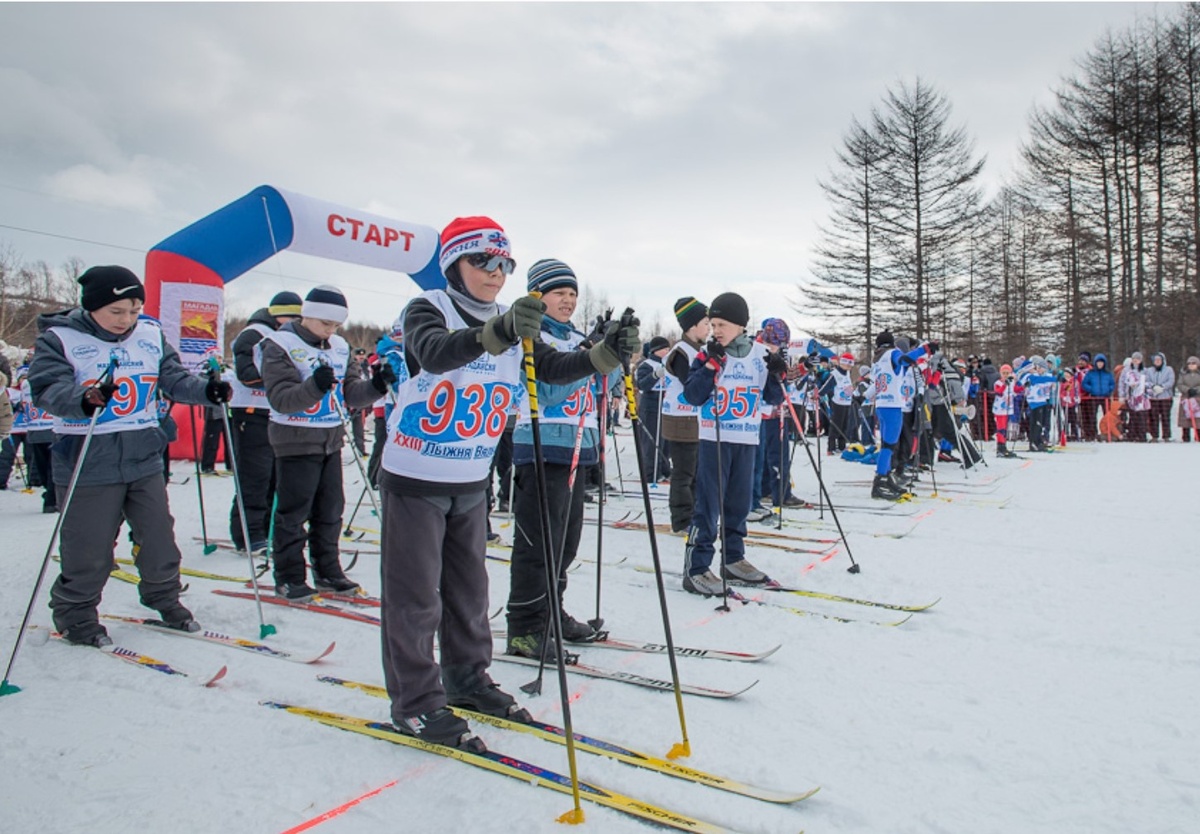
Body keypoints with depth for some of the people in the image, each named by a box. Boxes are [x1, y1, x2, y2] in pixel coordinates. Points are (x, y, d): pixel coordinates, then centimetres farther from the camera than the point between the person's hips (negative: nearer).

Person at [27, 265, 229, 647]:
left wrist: (206, 390, -13)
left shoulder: (151, 335, 4)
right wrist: (84, 399, -39)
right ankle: (75, 615, 25)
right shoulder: (59, 338, -8)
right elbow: (48, 390, -18)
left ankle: (165, 599, 32)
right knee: (87, 550, 4)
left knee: (159, 536, 13)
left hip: (144, 459, 4)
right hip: (87, 464, -4)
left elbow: (174, 378, 7)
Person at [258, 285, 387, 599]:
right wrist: (314, 386, -36)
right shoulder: (280, 346, -11)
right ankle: (289, 578, 15)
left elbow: (351, 395, 6)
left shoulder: (340, 347, 8)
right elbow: (281, 399, -19)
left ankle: (328, 571, 26)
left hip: (331, 441, 6)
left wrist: (375, 386, -14)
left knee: (330, 511, 13)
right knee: (292, 513, 2)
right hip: (296, 441, -6)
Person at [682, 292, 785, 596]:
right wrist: (710, 366, -18)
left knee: (739, 503, 13)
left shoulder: (762, 354, 4)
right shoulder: (707, 355, -3)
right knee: (708, 505, -6)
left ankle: (733, 559, 27)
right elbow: (693, 395, -10)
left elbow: (773, 398, 9)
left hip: (747, 440, 4)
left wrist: (775, 375, -9)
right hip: (714, 438, -3)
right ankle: (696, 568, -2)